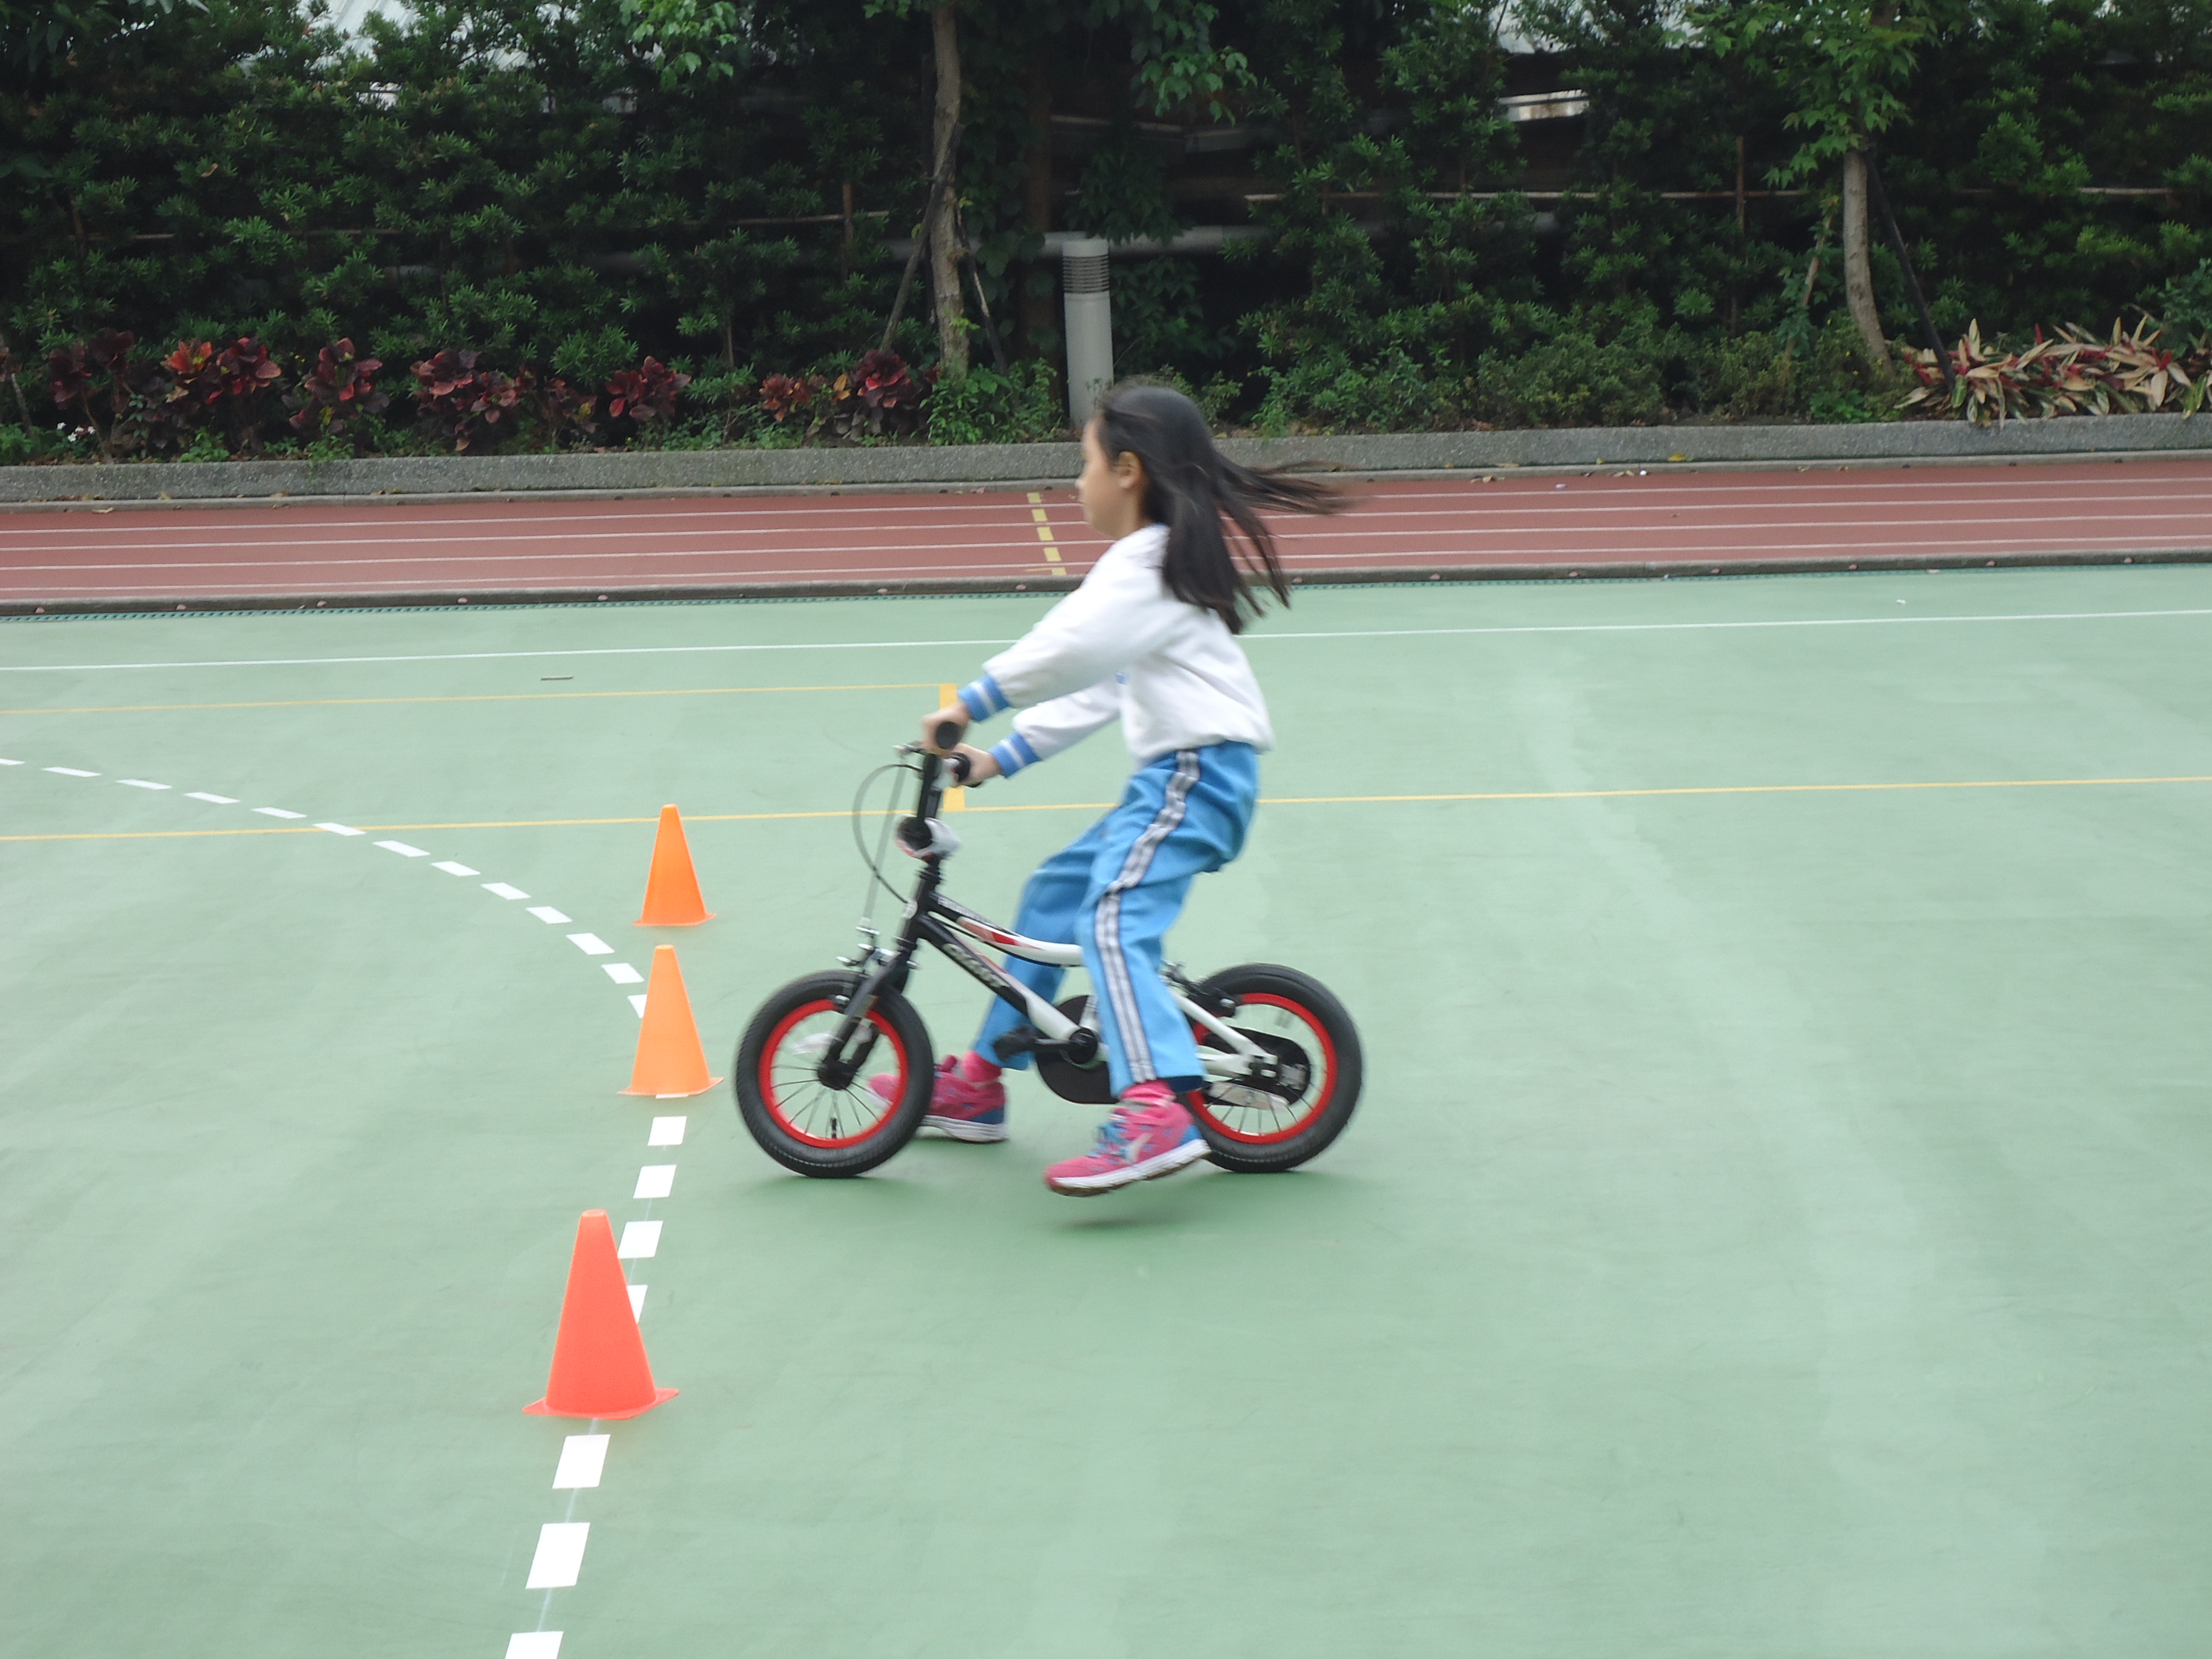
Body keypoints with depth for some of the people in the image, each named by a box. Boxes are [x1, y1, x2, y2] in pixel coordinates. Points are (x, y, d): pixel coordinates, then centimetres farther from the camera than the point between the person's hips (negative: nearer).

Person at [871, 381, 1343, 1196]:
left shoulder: (1145, 561, -11)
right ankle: (980, 1081, 29)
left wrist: (969, 704, -23)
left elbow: (1072, 649, -28)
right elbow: (1097, 689, 22)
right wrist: (1002, 755, 17)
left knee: (1113, 917, -26)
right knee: (1052, 892, 19)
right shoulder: (1152, 562, 23)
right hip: (1175, 773, 11)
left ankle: (1156, 1113, -39)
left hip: (1197, 770, -11)